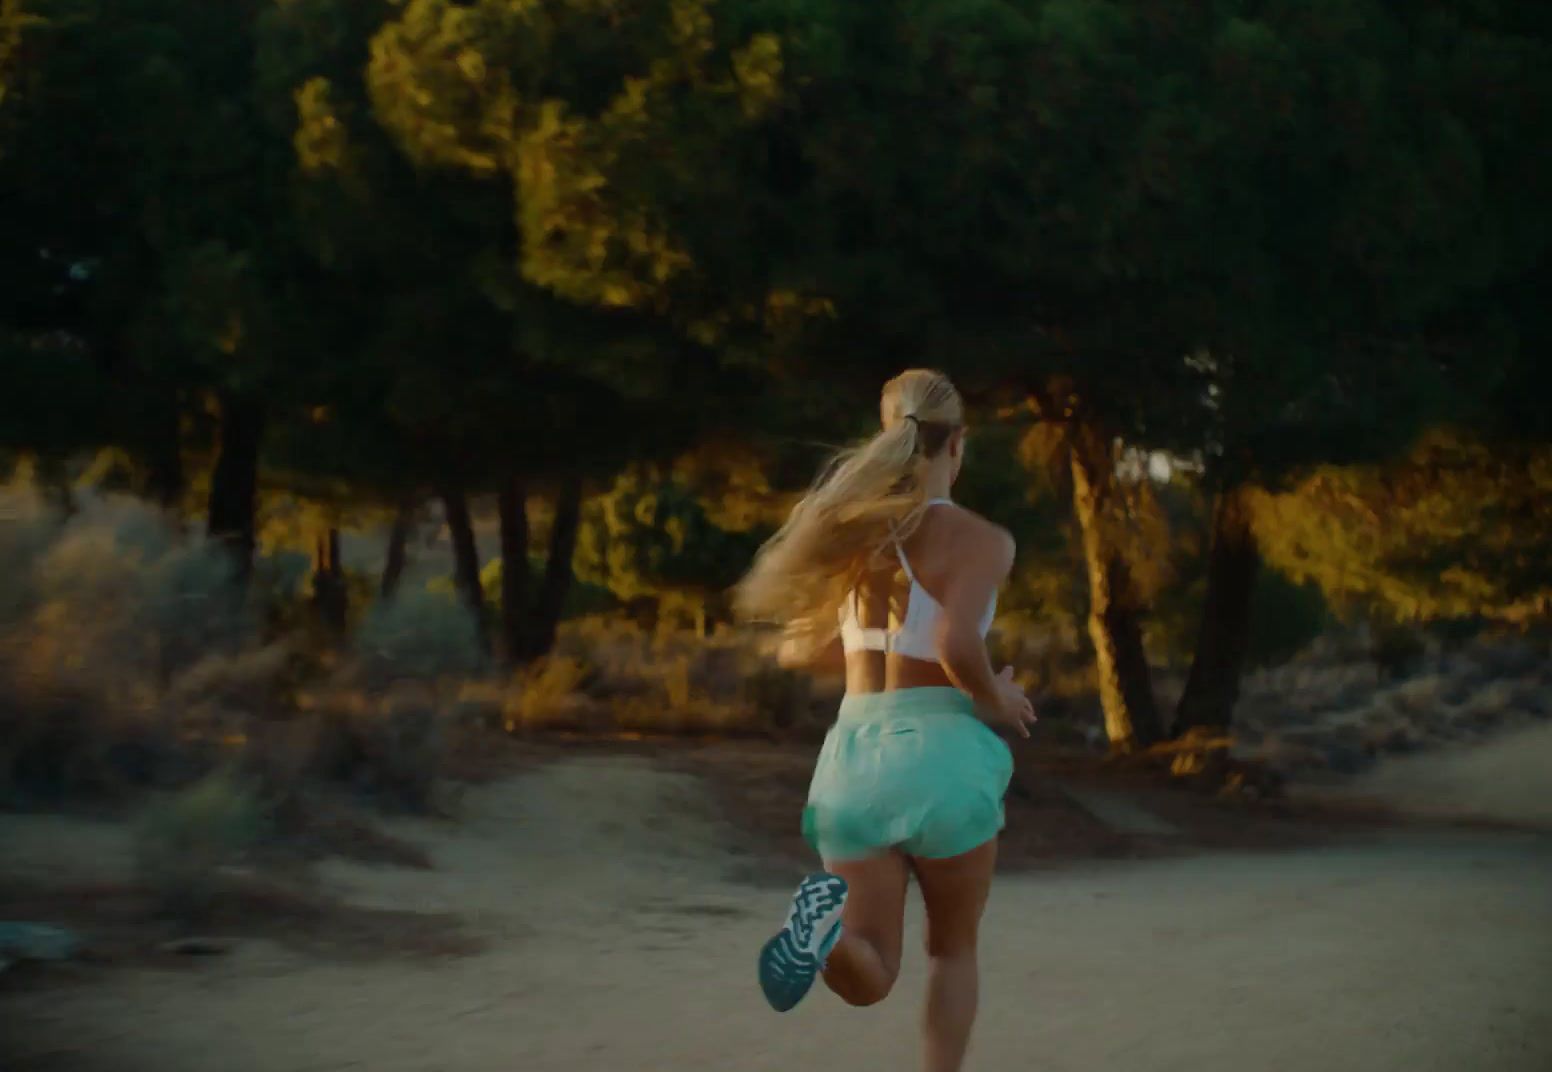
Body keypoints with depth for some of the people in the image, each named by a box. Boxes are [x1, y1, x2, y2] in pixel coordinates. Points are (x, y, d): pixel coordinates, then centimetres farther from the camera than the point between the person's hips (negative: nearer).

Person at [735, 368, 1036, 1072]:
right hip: (940, 751, -3)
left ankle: (828, 921, -31)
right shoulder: (980, 539, -7)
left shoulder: (853, 527, 9)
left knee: (869, 980, 3)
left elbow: (798, 648, 15)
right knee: (953, 950, 20)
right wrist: (995, 700, -3)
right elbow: (959, 645, -23)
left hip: (855, 753, 3)